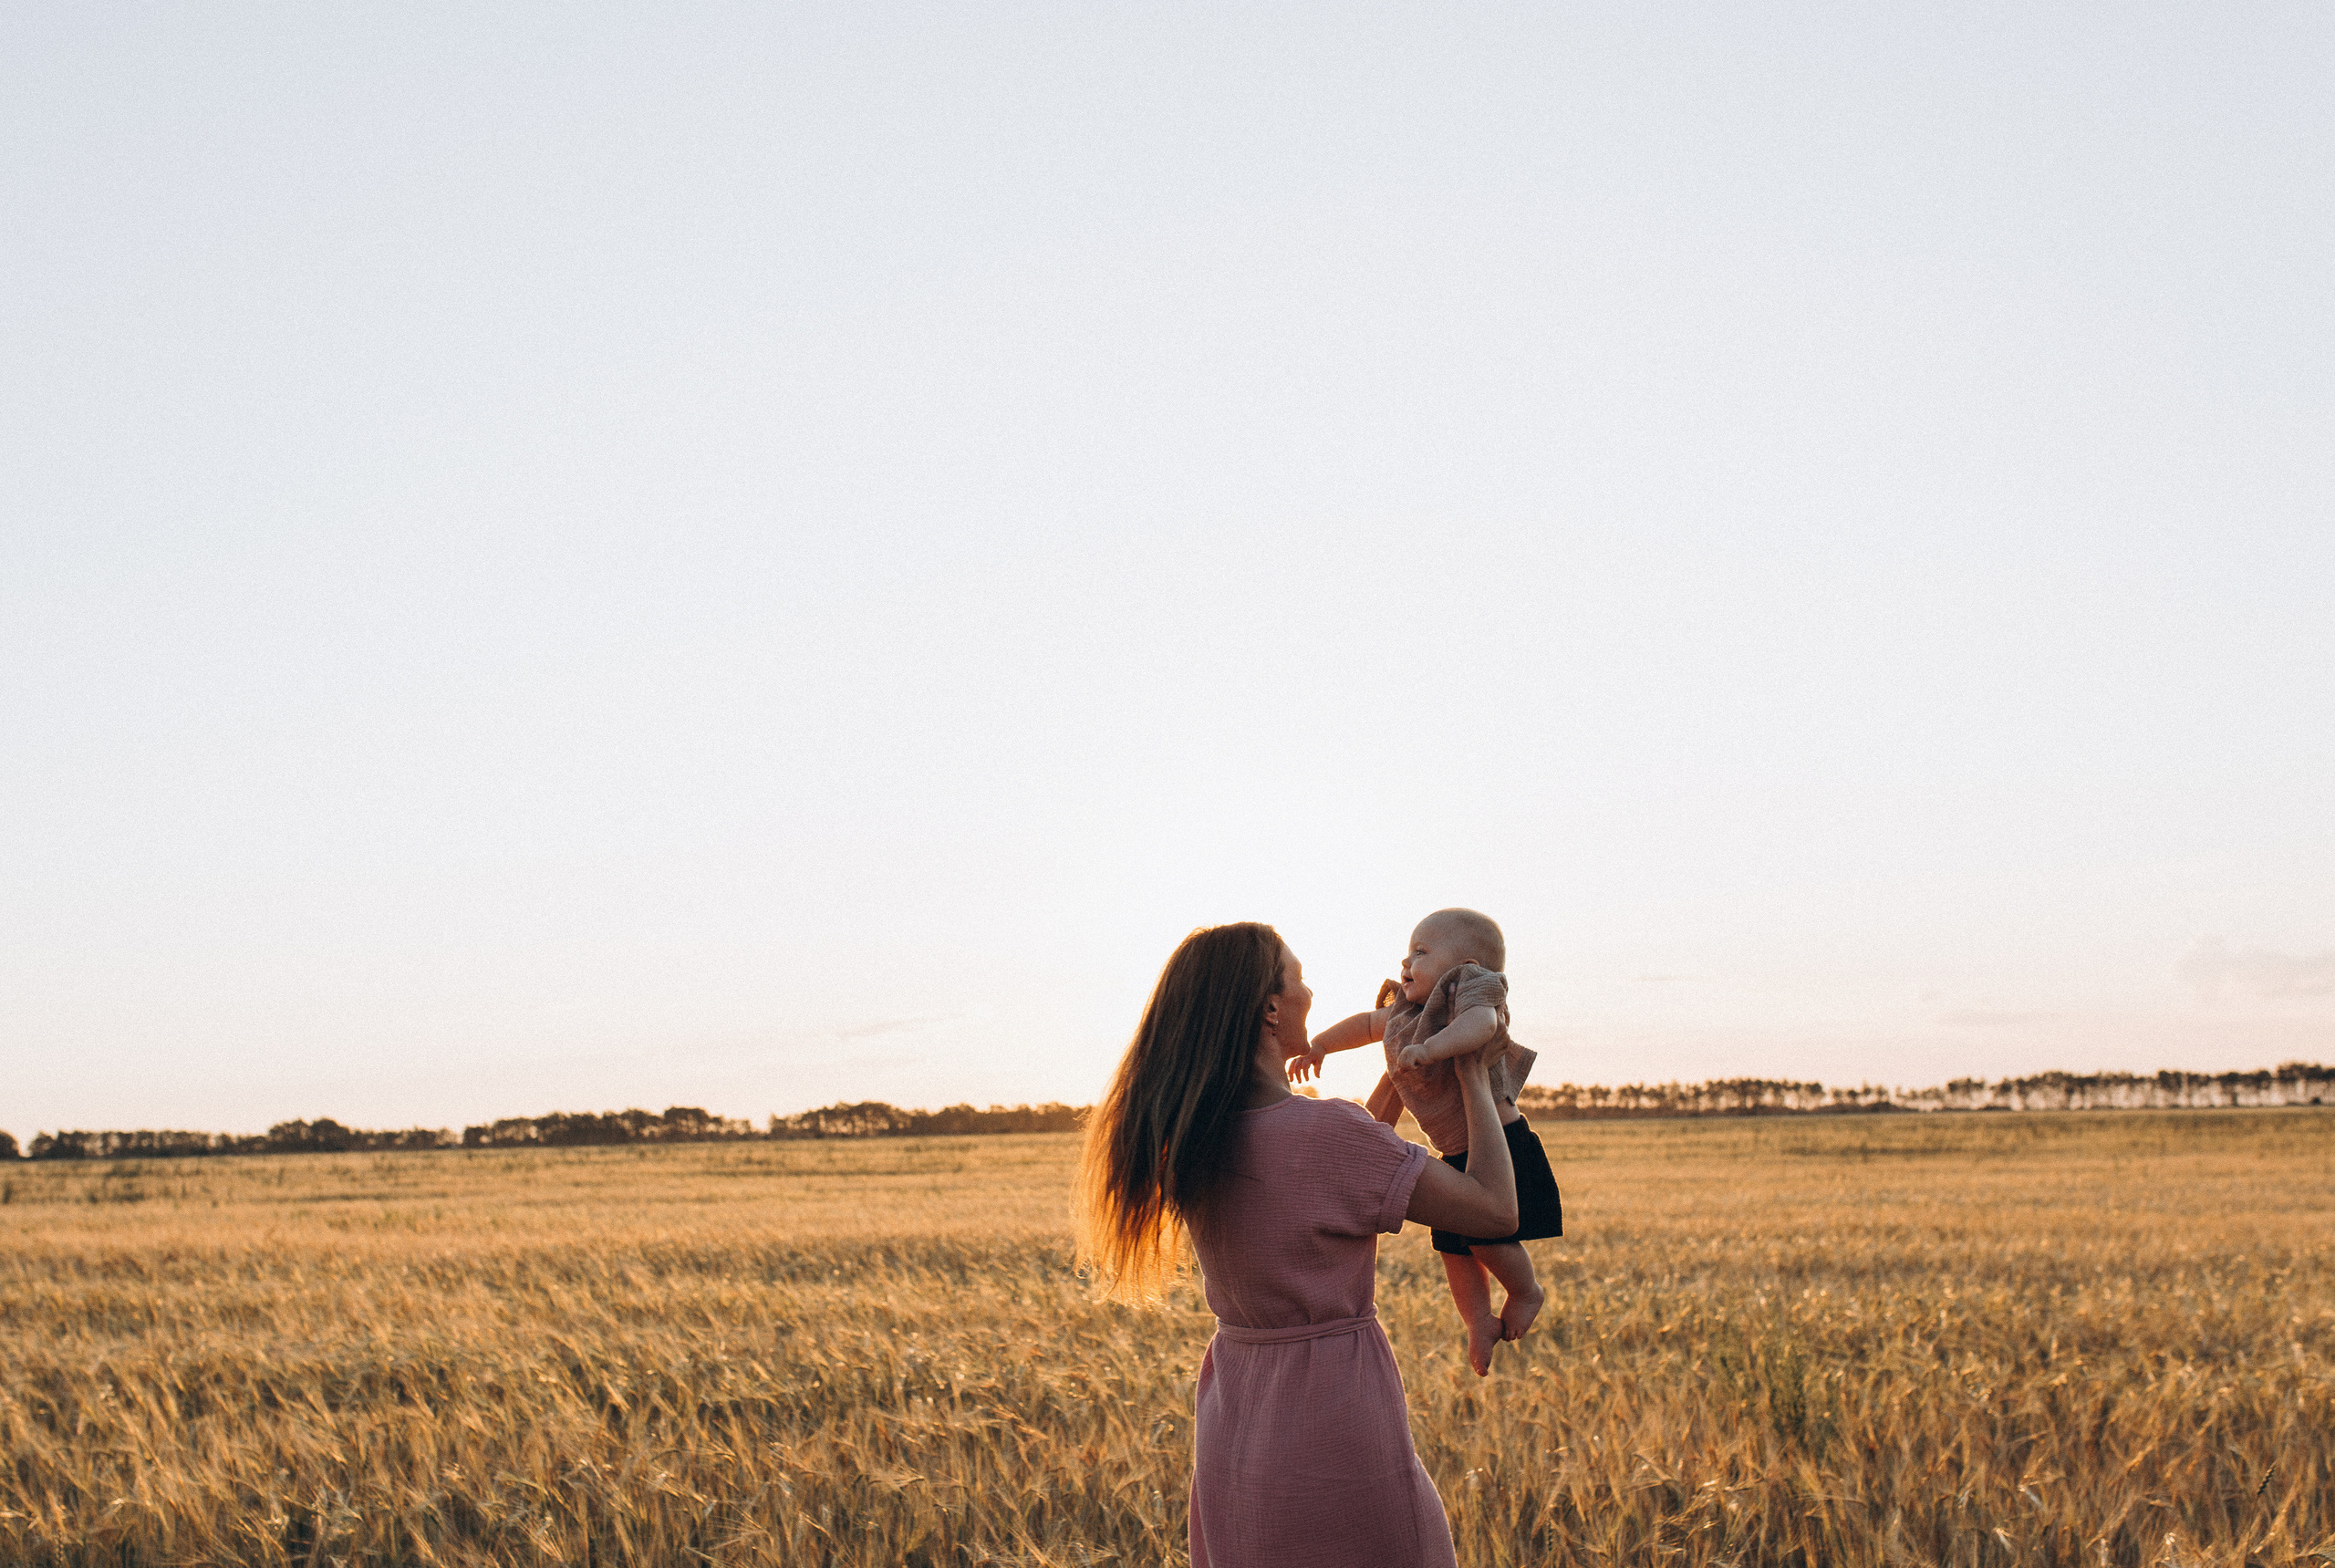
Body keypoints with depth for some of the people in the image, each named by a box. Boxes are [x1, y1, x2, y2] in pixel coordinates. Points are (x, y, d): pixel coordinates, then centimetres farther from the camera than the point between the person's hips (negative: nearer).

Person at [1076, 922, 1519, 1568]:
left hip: (1228, 1432, 8)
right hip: (1333, 1436, -7)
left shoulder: (1186, 1140, 3)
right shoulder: (1330, 1131, -20)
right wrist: (1474, 1079, 1)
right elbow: (1496, 1210, -12)